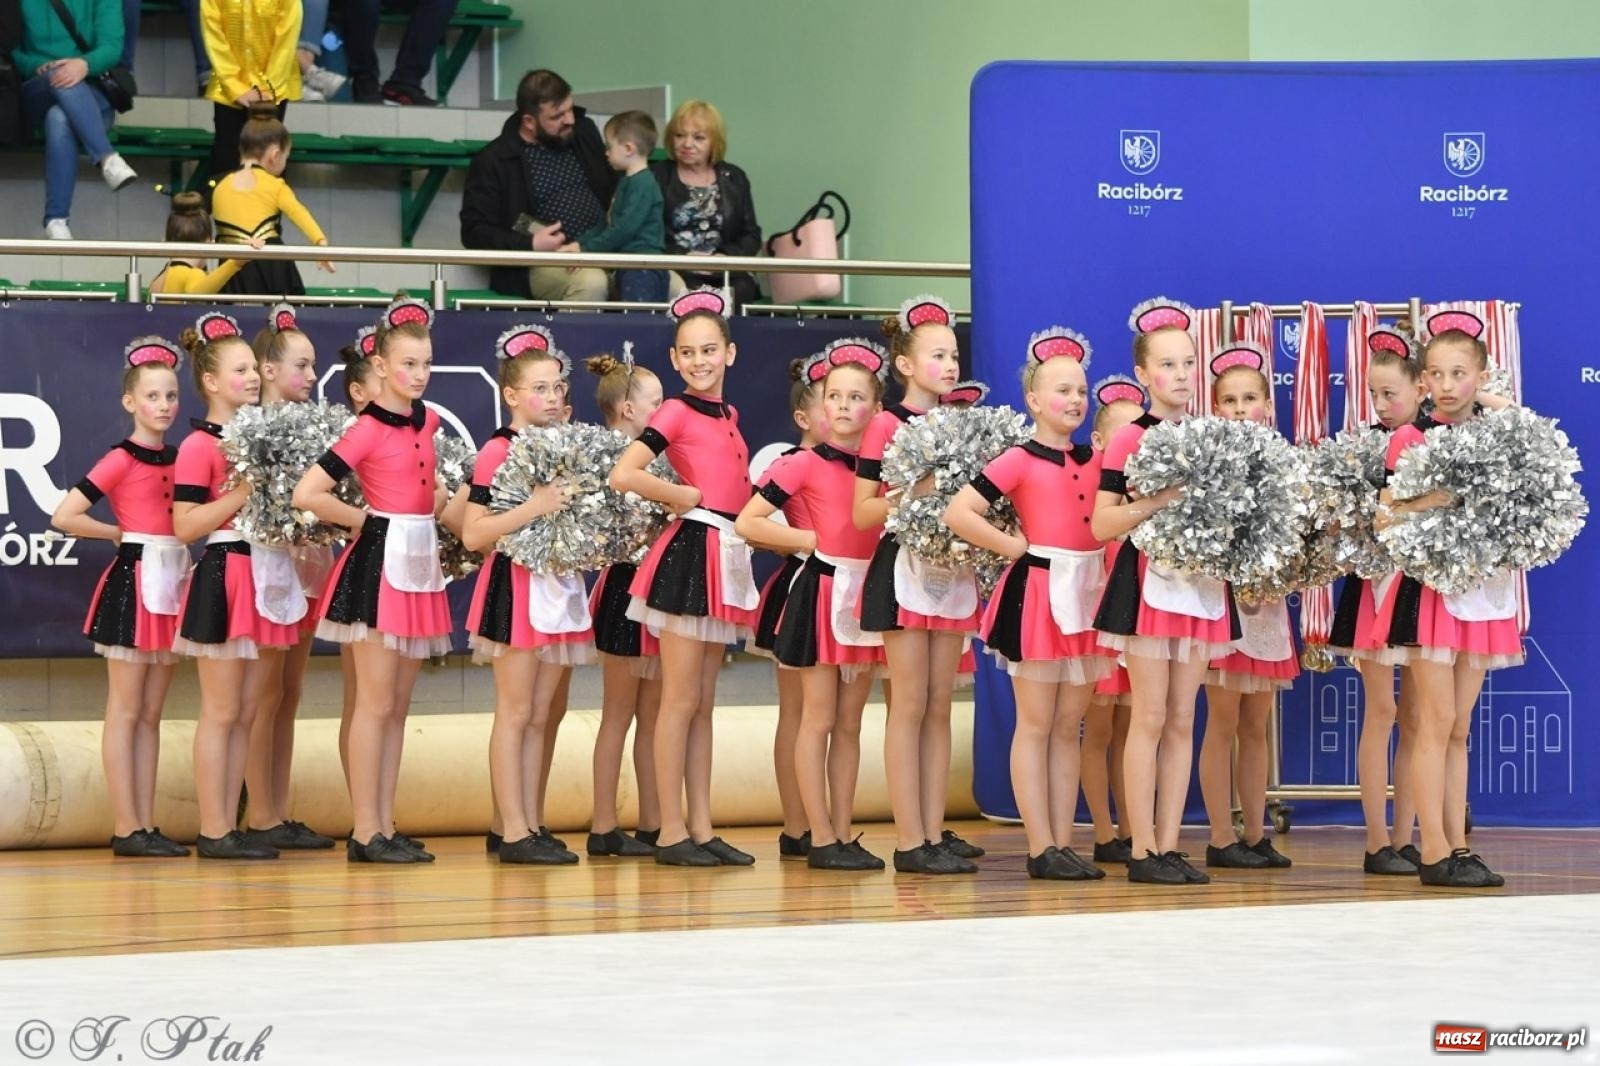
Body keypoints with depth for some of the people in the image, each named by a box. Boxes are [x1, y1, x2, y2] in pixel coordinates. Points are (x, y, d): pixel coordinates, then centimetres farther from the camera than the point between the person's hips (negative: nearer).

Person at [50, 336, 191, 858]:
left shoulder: (177, 458, 9)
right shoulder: (121, 460, -8)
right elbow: (64, 516, -14)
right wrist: (120, 534, -5)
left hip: (171, 584, 6)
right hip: (133, 581, -6)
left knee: (151, 712, 9)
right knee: (126, 711, -1)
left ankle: (147, 824, 12)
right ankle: (126, 828, 1)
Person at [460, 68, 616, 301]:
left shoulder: (584, 130, 12)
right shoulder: (493, 161, -3)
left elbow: (614, 187, 23)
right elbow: (474, 232, -5)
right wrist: (530, 245, -18)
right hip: (546, 262, -5)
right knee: (591, 283, -38)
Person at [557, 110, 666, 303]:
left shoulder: (643, 184, -13)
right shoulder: (626, 181, 19)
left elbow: (625, 228, -19)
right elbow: (608, 224, 23)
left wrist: (586, 249, -14)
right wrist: (579, 243, 13)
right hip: (628, 267, 11)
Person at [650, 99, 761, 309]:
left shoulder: (734, 179, 19)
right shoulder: (655, 176, 10)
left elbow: (752, 236, 13)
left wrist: (726, 257, -8)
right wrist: (682, 258, -14)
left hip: (725, 272, 3)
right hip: (672, 272, -3)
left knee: (742, 288, -32)